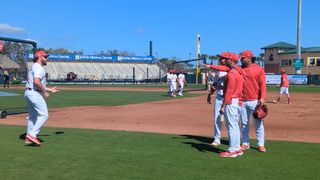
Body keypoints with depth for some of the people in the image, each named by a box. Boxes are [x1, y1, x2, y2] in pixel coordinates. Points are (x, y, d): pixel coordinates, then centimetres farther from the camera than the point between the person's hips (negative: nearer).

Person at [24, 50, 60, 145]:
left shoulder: (34, 67, 22)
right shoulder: (38, 67, -11)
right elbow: (36, 81, -27)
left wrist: (50, 89, 25)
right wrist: (45, 91, -17)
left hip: (28, 92, 11)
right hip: (34, 93, -11)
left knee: (33, 116, 15)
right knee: (44, 115, -9)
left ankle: (28, 138, 20)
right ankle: (32, 135, -12)